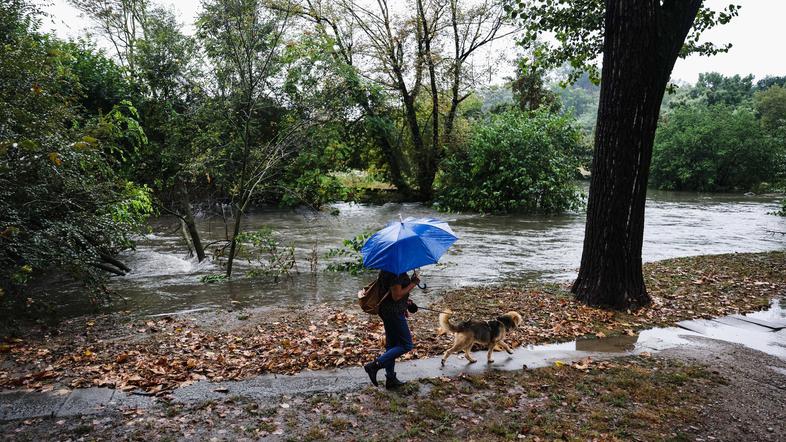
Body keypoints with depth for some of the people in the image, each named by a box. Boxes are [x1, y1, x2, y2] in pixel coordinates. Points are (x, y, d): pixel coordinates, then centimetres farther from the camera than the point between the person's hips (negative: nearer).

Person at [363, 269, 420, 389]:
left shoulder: (387, 269, 9)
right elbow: (396, 296, -24)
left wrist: (406, 301, 17)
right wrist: (413, 283, -17)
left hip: (386, 310, 10)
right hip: (394, 311, -10)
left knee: (391, 344, 16)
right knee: (406, 345, -1)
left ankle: (390, 379, 24)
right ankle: (374, 365, -7)